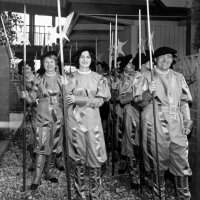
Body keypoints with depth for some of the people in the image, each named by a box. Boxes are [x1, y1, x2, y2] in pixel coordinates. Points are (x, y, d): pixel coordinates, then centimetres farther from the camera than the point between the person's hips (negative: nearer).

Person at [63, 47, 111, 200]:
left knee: (96, 157, -2)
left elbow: (100, 101, -4)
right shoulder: (71, 77, 8)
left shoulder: (99, 78, 7)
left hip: (93, 120, 0)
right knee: (78, 158, 3)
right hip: (75, 120, 0)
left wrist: (77, 99, -12)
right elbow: (66, 99, 0)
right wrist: (72, 82, -13)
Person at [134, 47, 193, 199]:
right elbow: (140, 101, 1)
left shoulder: (178, 77, 14)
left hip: (176, 123, 3)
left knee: (181, 160, 1)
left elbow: (184, 101, 14)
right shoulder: (147, 76, 5)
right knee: (158, 161, 5)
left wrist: (188, 121, 4)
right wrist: (148, 92, -18)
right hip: (155, 123, -2)